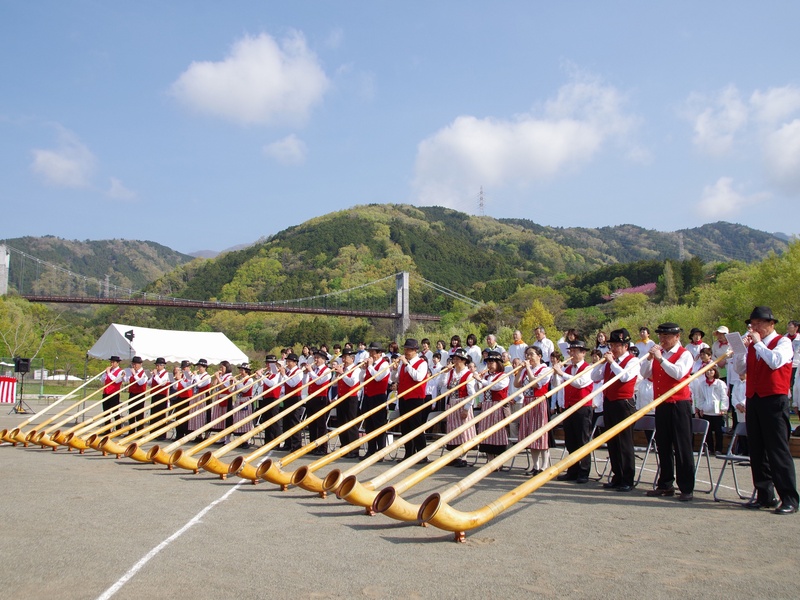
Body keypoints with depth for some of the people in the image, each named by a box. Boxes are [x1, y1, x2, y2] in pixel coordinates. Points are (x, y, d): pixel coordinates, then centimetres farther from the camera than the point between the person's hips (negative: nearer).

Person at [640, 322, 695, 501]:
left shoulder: (684, 354, -5)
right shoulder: (658, 353, 13)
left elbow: (678, 373, -23)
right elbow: (644, 374, 6)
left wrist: (660, 358, -22)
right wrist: (649, 357, -7)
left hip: (679, 405, -6)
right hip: (661, 405, 6)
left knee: (682, 446, -3)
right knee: (663, 446, 11)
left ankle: (687, 488, 1)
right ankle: (665, 485, 20)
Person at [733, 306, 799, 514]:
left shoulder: (783, 342, -1)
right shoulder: (752, 344, 14)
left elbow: (775, 361, -21)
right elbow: (740, 369, 8)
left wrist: (758, 343, -13)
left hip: (774, 401, -6)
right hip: (753, 401, 6)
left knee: (778, 450, -7)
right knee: (757, 450, 8)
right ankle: (764, 495, 15)